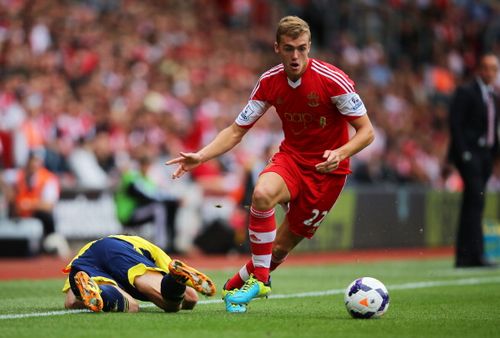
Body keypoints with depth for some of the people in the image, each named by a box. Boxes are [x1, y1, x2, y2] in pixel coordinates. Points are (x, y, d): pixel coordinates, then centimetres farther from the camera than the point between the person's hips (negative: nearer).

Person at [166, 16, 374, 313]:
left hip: (327, 169, -3)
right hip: (291, 157, 3)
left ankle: (237, 285, 26)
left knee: (280, 248, -2)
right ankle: (258, 278, -19)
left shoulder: (333, 80, -19)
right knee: (262, 193, -33)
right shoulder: (270, 82, -6)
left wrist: (339, 153, -34)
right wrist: (201, 157, -14)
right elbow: (236, 131, 1)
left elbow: (367, 131, -14)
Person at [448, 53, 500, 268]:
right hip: (469, 153, -8)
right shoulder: (466, 92, -4)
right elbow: (456, 123, -11)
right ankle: (476, 254, -21)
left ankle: (463, 257, 10)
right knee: (476, 201, -17)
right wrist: (463, 152, -18)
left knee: (471, 205, 8)